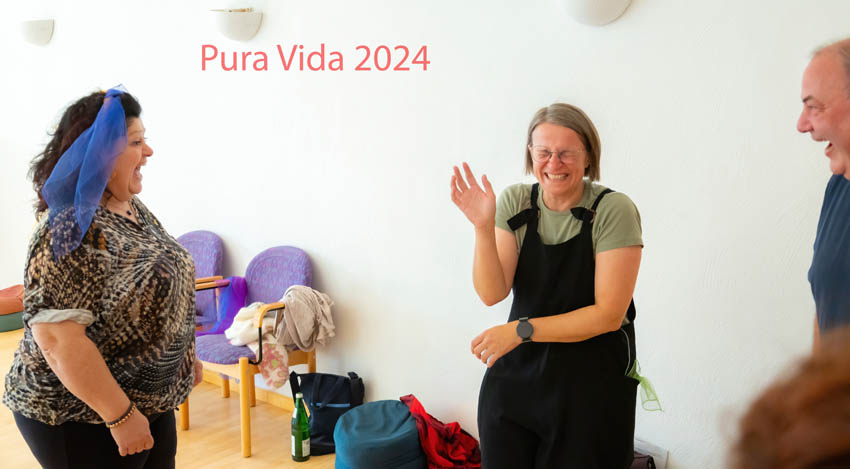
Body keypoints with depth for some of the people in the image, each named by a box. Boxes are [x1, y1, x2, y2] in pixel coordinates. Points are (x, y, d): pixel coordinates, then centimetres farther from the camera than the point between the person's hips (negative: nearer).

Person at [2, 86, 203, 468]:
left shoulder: (133, 208, 3)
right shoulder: (70, 229, -23)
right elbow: (58, 339, -27)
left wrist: (185, 357, 16)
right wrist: (120, 416, -24)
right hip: (79, 417, -8)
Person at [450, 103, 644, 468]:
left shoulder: (613, 210, -13)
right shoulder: (514, 202, -1)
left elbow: (609, 314, -16)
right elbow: (491, 293, -8)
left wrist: (521, 330, -19)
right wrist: (483, 227, -22)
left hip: (591, 386, -3)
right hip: (515, 376, 3)